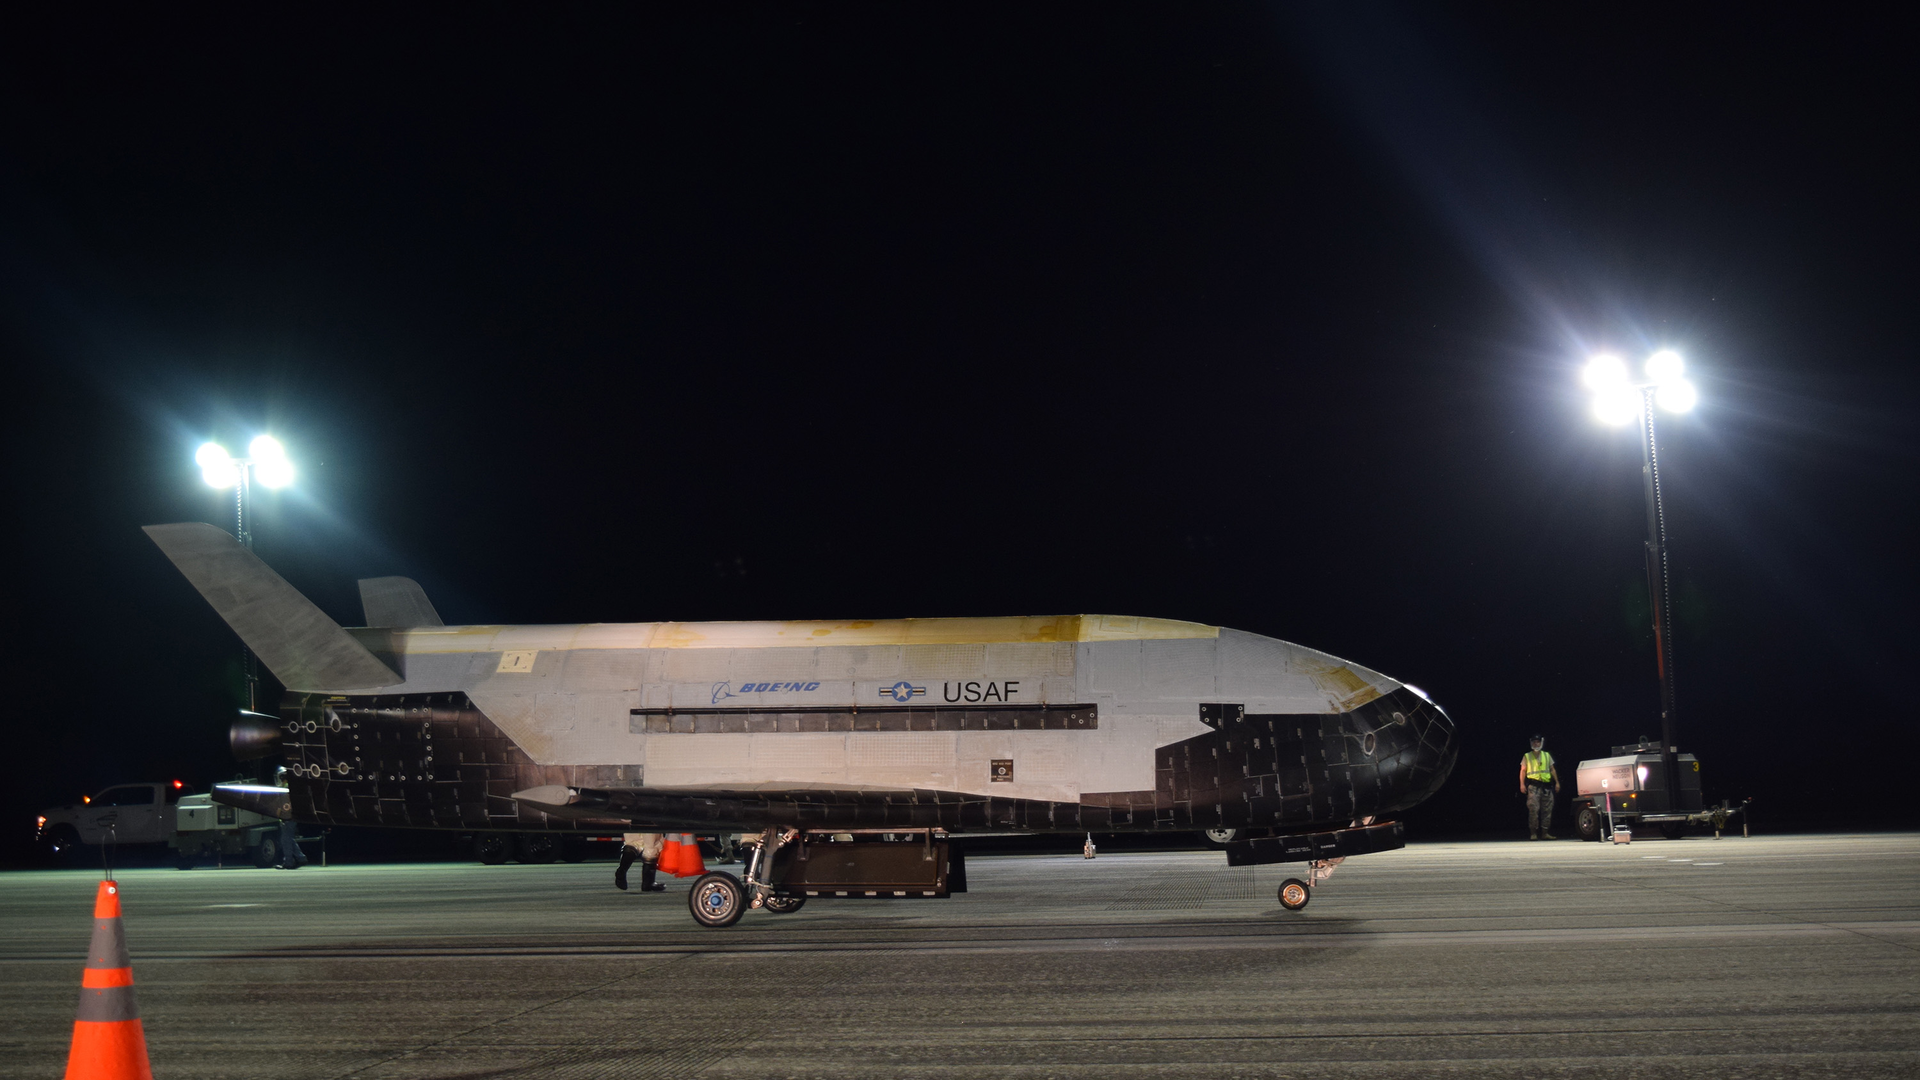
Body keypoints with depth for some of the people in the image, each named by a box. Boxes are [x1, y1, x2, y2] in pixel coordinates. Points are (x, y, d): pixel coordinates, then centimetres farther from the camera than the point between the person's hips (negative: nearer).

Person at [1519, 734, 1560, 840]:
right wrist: (1522, 784, -6)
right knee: (1533, 809, -12)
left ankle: (1544, 832, 9)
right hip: (1533, 786, -3)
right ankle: (1533, 832, -8)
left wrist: (1557, 782, 9)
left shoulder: (1547, 756, 17)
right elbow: (1523, 771, 5)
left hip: (1546, 786, 3)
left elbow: (1552, 770, 18)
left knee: (1547, 810, 2)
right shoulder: (1527, 756, 9)